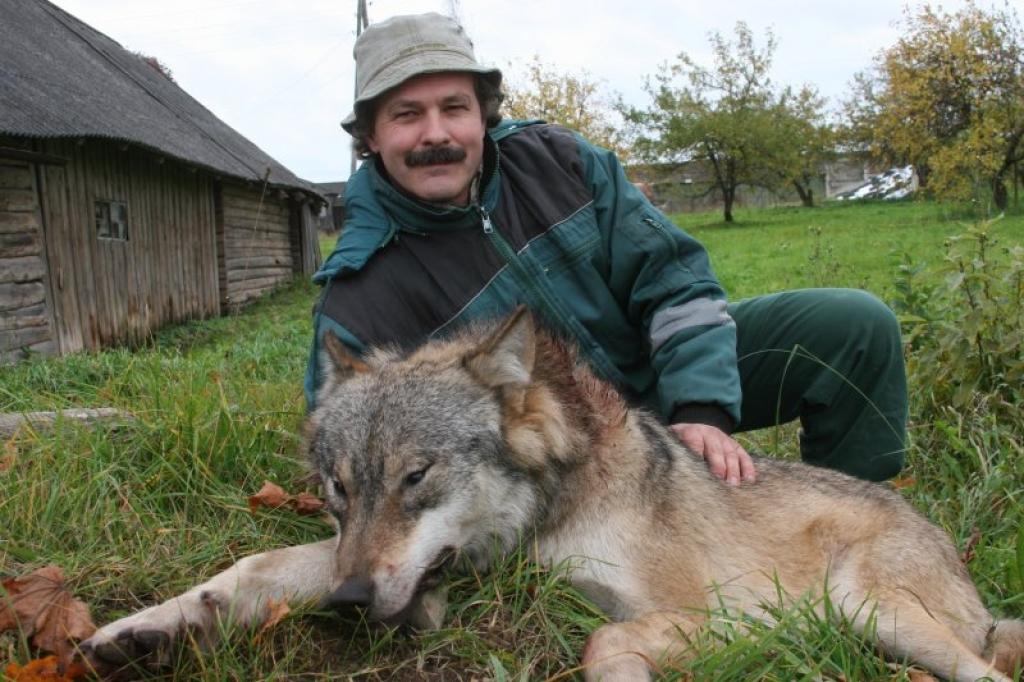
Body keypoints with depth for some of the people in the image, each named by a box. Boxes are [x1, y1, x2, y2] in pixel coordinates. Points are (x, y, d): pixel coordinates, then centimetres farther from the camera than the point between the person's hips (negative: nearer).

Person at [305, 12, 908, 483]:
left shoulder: (557, 160, -10)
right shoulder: (356, 305, -19)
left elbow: (671, 271, -10)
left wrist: (704, 408, -24)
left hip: (664, 368, 4)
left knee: (857, 326, -8)